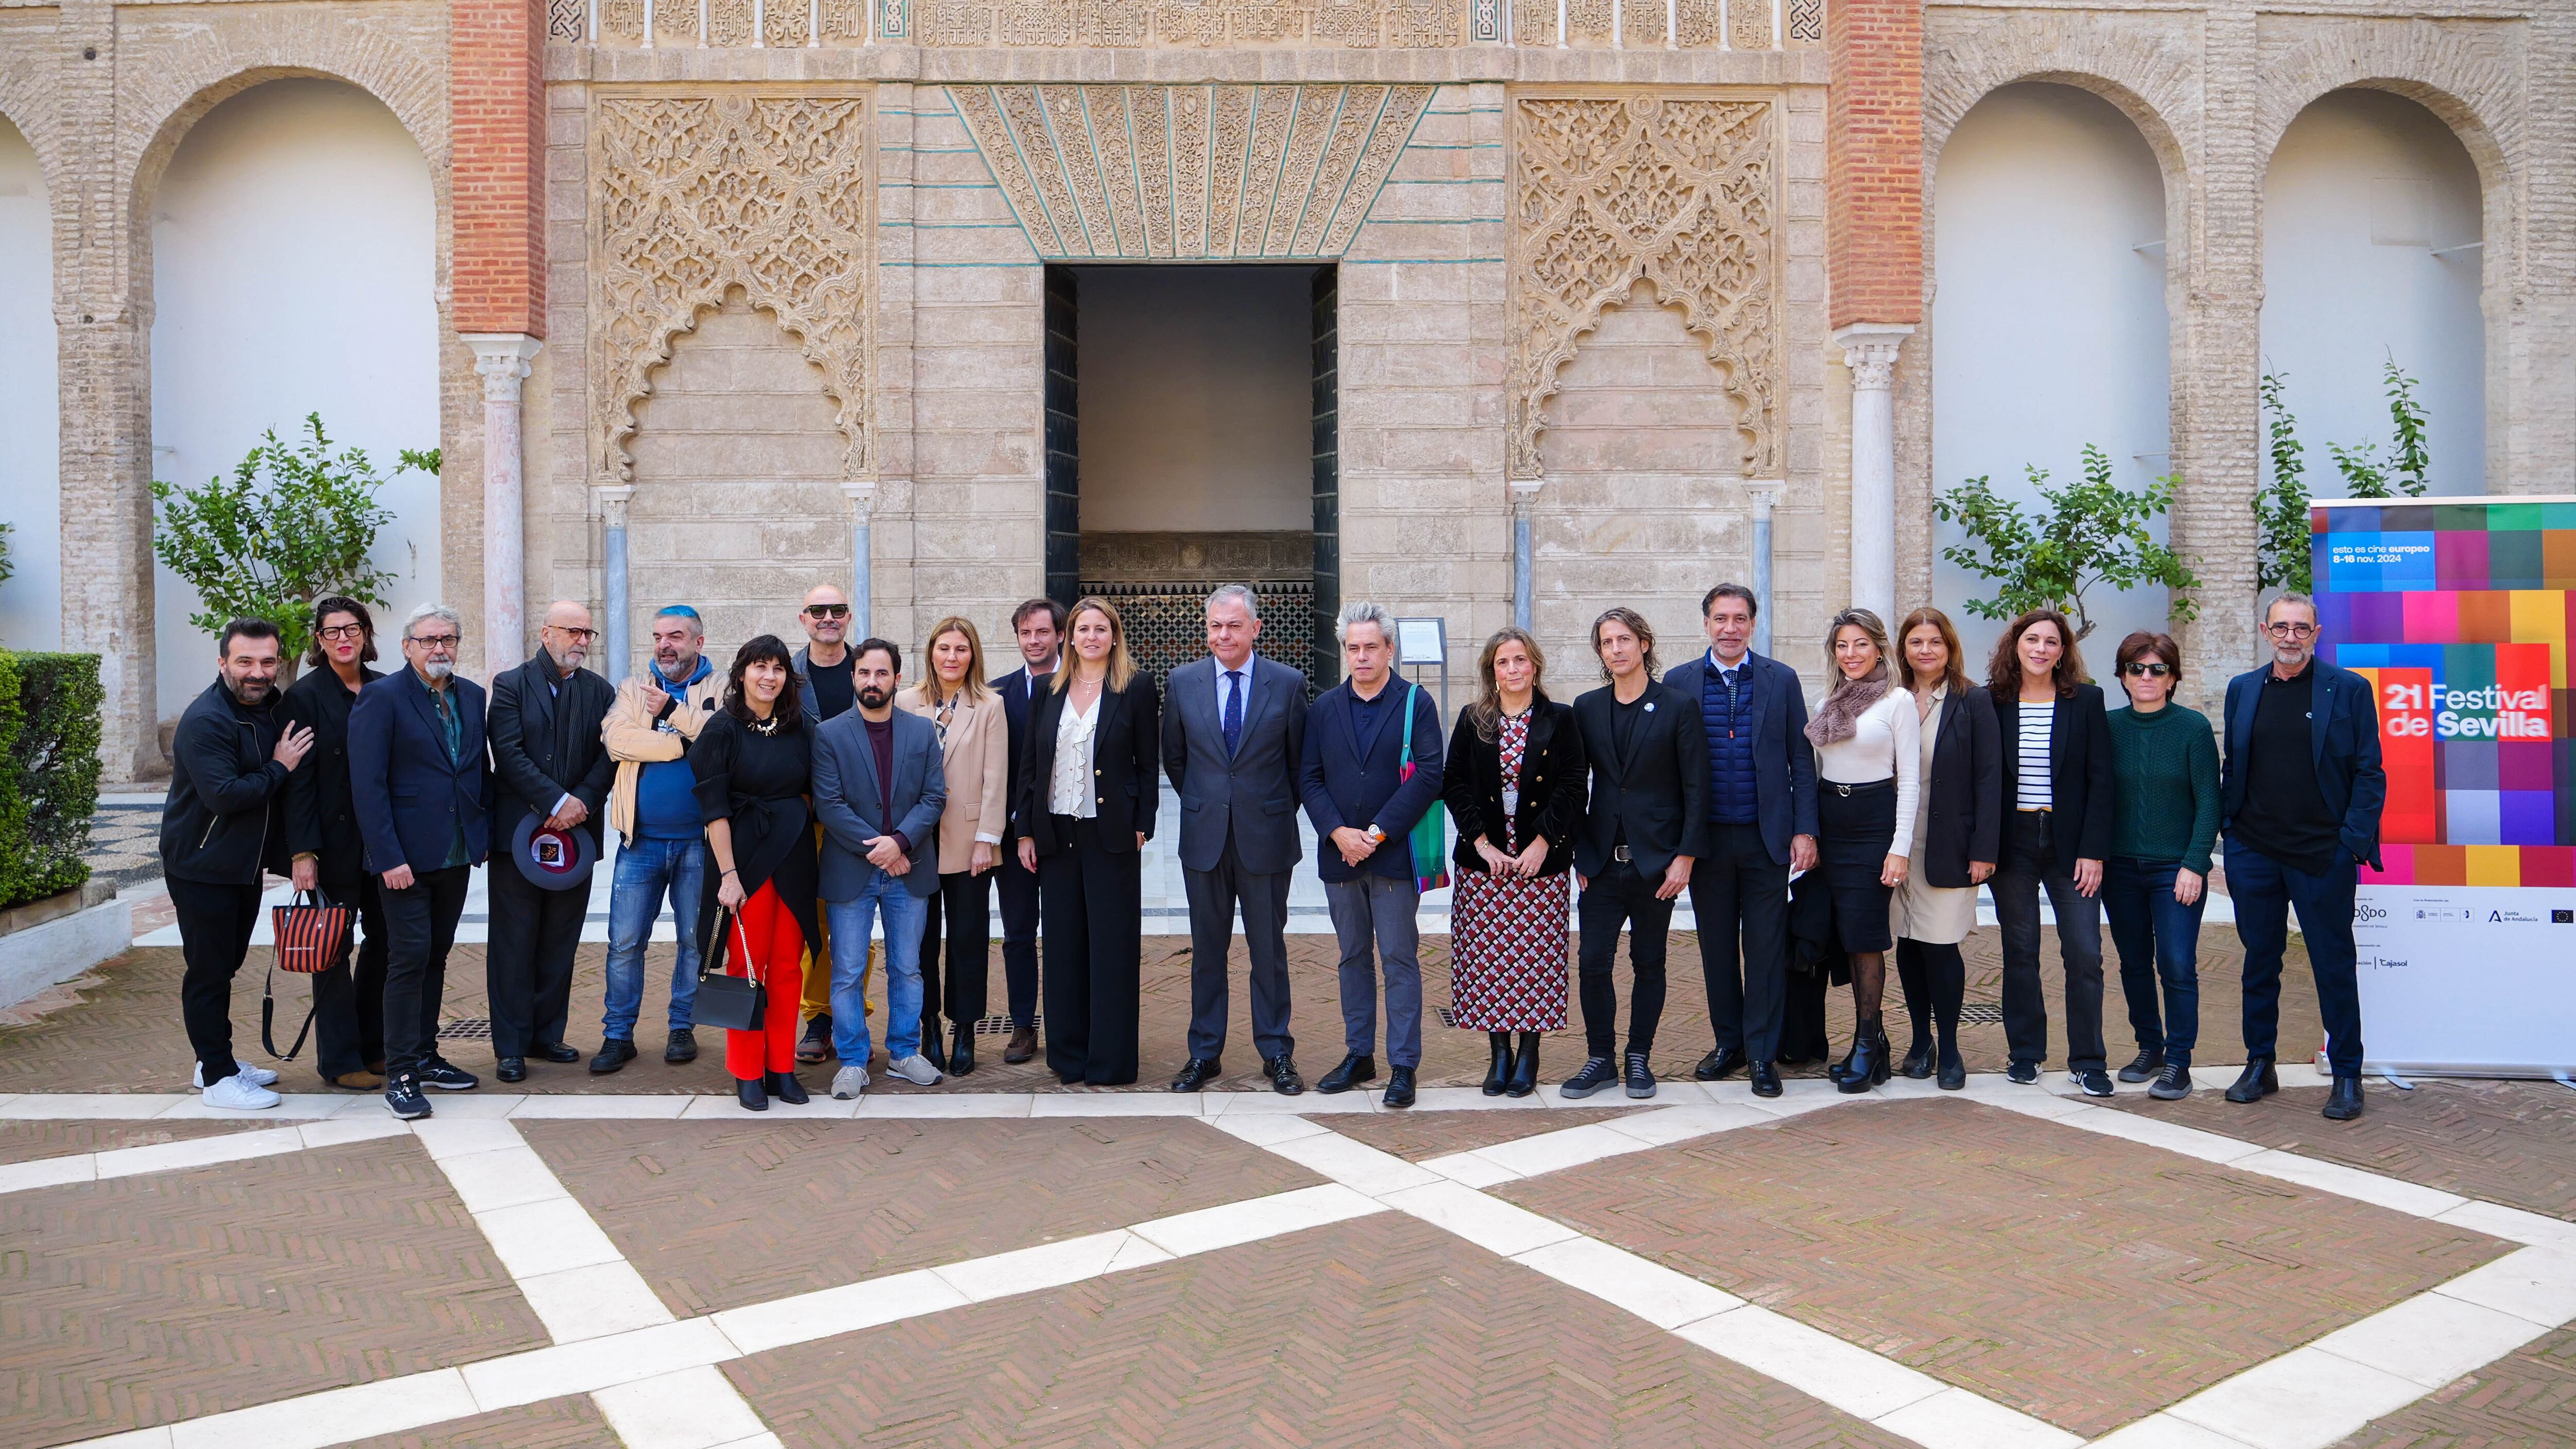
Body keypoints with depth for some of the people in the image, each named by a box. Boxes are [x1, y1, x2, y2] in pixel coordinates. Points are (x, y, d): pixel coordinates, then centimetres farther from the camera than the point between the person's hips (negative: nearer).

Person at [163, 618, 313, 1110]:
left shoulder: (272, 710, 7)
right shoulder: (206, 720, -19)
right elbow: (224, 795, -27)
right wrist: (279, 769, -19)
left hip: (245, 863, 8)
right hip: (202, 866, -8)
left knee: (226, 965, 18)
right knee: (209, 971, -2)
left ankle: (218, 1060, 30)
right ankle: (218, 1077, 5)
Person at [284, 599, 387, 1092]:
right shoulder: (306, 695, -5)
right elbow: (299, 781, -8)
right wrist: (303, 853, -14)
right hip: (335, 841, -4)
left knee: (383, 938, 10)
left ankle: (372, 1046, 24)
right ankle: (339, 1060, 12)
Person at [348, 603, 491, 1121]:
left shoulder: (471, 696, 11)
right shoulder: (381, 697, -8)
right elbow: (368, 785, -13)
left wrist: (484, 832, 8)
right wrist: (389, 857, -18)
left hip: (456, 855, 6)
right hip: (407, 855, -6)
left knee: (436, 956, 13)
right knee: (410, 957, -5)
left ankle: (425, 1056, 23)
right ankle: (400, 1074, 2)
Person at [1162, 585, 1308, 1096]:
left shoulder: (1289, 683, -4)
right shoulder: (1183, 681, 2)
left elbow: (1299, 761, 4)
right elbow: (1174, 756, 13)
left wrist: (1279, 810, 6)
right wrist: (1201, 804, 11)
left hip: (1266, 837, -2)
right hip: (1204, 837, 2)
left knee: (1269, 948, 7)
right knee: (1207, 949, 10)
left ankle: (1276, 1053, 18)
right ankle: (1205, 1053, 20)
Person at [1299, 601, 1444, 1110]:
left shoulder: (1416, 704, -2)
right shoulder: (1323, 708, 9)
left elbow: (1428, 776, -9)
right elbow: (1309, 778, 6)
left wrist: (1376, 833, -14)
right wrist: (1338, 832, -9)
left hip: (1394, 855, -4)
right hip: (1340, 855, 4)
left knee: (1400, 960, 0)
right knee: (1353, 959, 12)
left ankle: (1403, 1066, 6)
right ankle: (1359, 1056, 23)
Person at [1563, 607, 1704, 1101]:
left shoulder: (1679, 707, -3)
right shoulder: (1587, 709, 7)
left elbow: (1696, 789, -4)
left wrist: (1685, 857, -9)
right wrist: (1578, 854, 3)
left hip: (1656, 862, -2)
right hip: (1602, 863, 2)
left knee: (1649, 964, 7)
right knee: (1592, 963, 0)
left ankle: (1639, 1059, 19)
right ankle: (1601, 1059, 14)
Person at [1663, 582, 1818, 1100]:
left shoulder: (1782, 680, 3)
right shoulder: (1679, 682, 3)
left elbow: (1802, 761, 3)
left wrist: (1805, 831, -4)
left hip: (1766, 838, -1)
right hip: (1707, 839, 1)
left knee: (1766, 947, 2)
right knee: (1717, 946, 10)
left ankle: (1762, 1054, 12)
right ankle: (1729, 1042, 24)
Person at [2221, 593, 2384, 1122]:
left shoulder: (2349, 690, -1)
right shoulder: (2243, 690, 9)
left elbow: (2369, 774, -2)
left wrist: (2354, 842, -10)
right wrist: (2230, 834, 4)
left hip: (2322, 855, -3)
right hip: (2254, 853, 3)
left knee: (2334, 965, 4)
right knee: (2260, 961, 11)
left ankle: (2346, 1077, 15)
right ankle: (2260, 1066, 22)